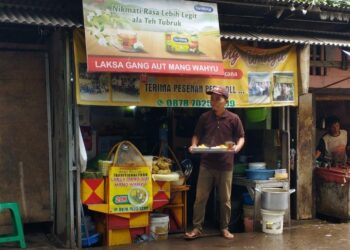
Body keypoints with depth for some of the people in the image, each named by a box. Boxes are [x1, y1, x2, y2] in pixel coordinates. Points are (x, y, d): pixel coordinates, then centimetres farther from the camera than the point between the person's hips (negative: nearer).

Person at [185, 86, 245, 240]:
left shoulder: (233, 119, -1)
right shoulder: (204, 117, 4)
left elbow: (241, 137, 5)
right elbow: (197, 135, 12)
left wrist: (237, 147, -15)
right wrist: (194, 145, -7)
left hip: (225, 165, -1)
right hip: (206, 164, 1)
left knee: (225, 199, 9)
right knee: (200, 198, 3)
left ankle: (224, 228, 22)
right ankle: (197, 228, 12)